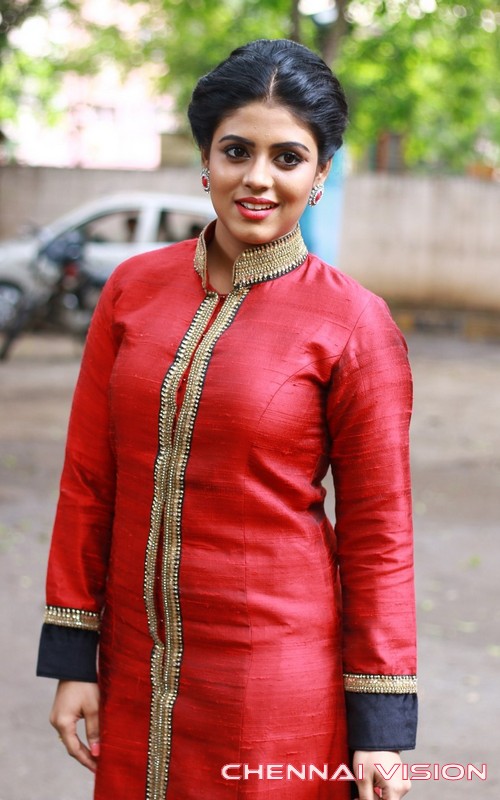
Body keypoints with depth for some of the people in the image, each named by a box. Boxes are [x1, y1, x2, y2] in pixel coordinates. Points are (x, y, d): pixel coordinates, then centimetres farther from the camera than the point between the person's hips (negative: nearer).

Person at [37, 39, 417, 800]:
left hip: (276, 675, -3)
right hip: (136, 668, 4)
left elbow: (378, 533, -6)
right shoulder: (135, 287, 0)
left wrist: (382, 724, -5)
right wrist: (71, 658, 3)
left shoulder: (354, 324, -9)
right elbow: (87, 480, 4)